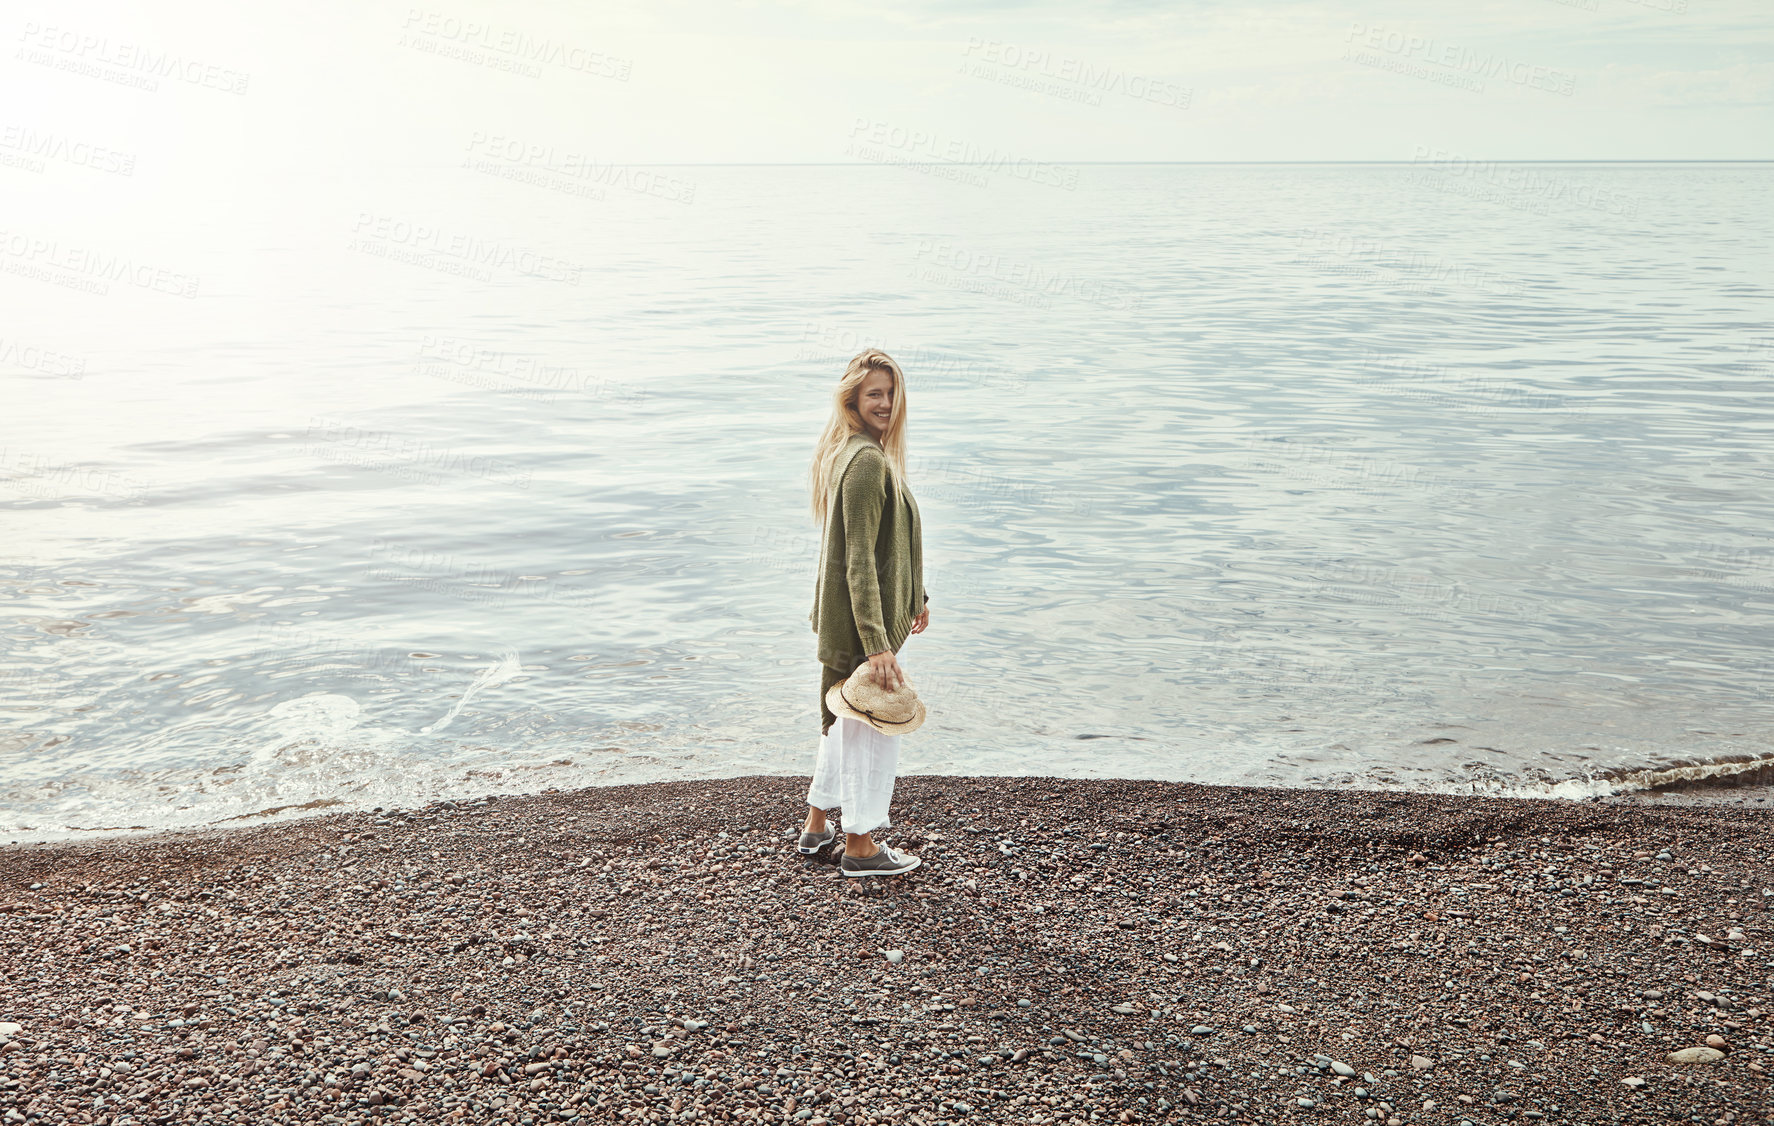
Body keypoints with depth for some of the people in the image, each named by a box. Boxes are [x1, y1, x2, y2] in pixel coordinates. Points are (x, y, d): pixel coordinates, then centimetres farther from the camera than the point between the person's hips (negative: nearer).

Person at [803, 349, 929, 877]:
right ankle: (860, 845, 18)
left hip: (843, 614, 10)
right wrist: (877, 645, -27)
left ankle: (817, 824, 36)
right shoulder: (868, 461, -22)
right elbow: (859, 560, -25)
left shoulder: (850, 452, 9)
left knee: (845, 714, 22)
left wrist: (915, 596, 28)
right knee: (874, 723, 4)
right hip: (864, 618, -10)